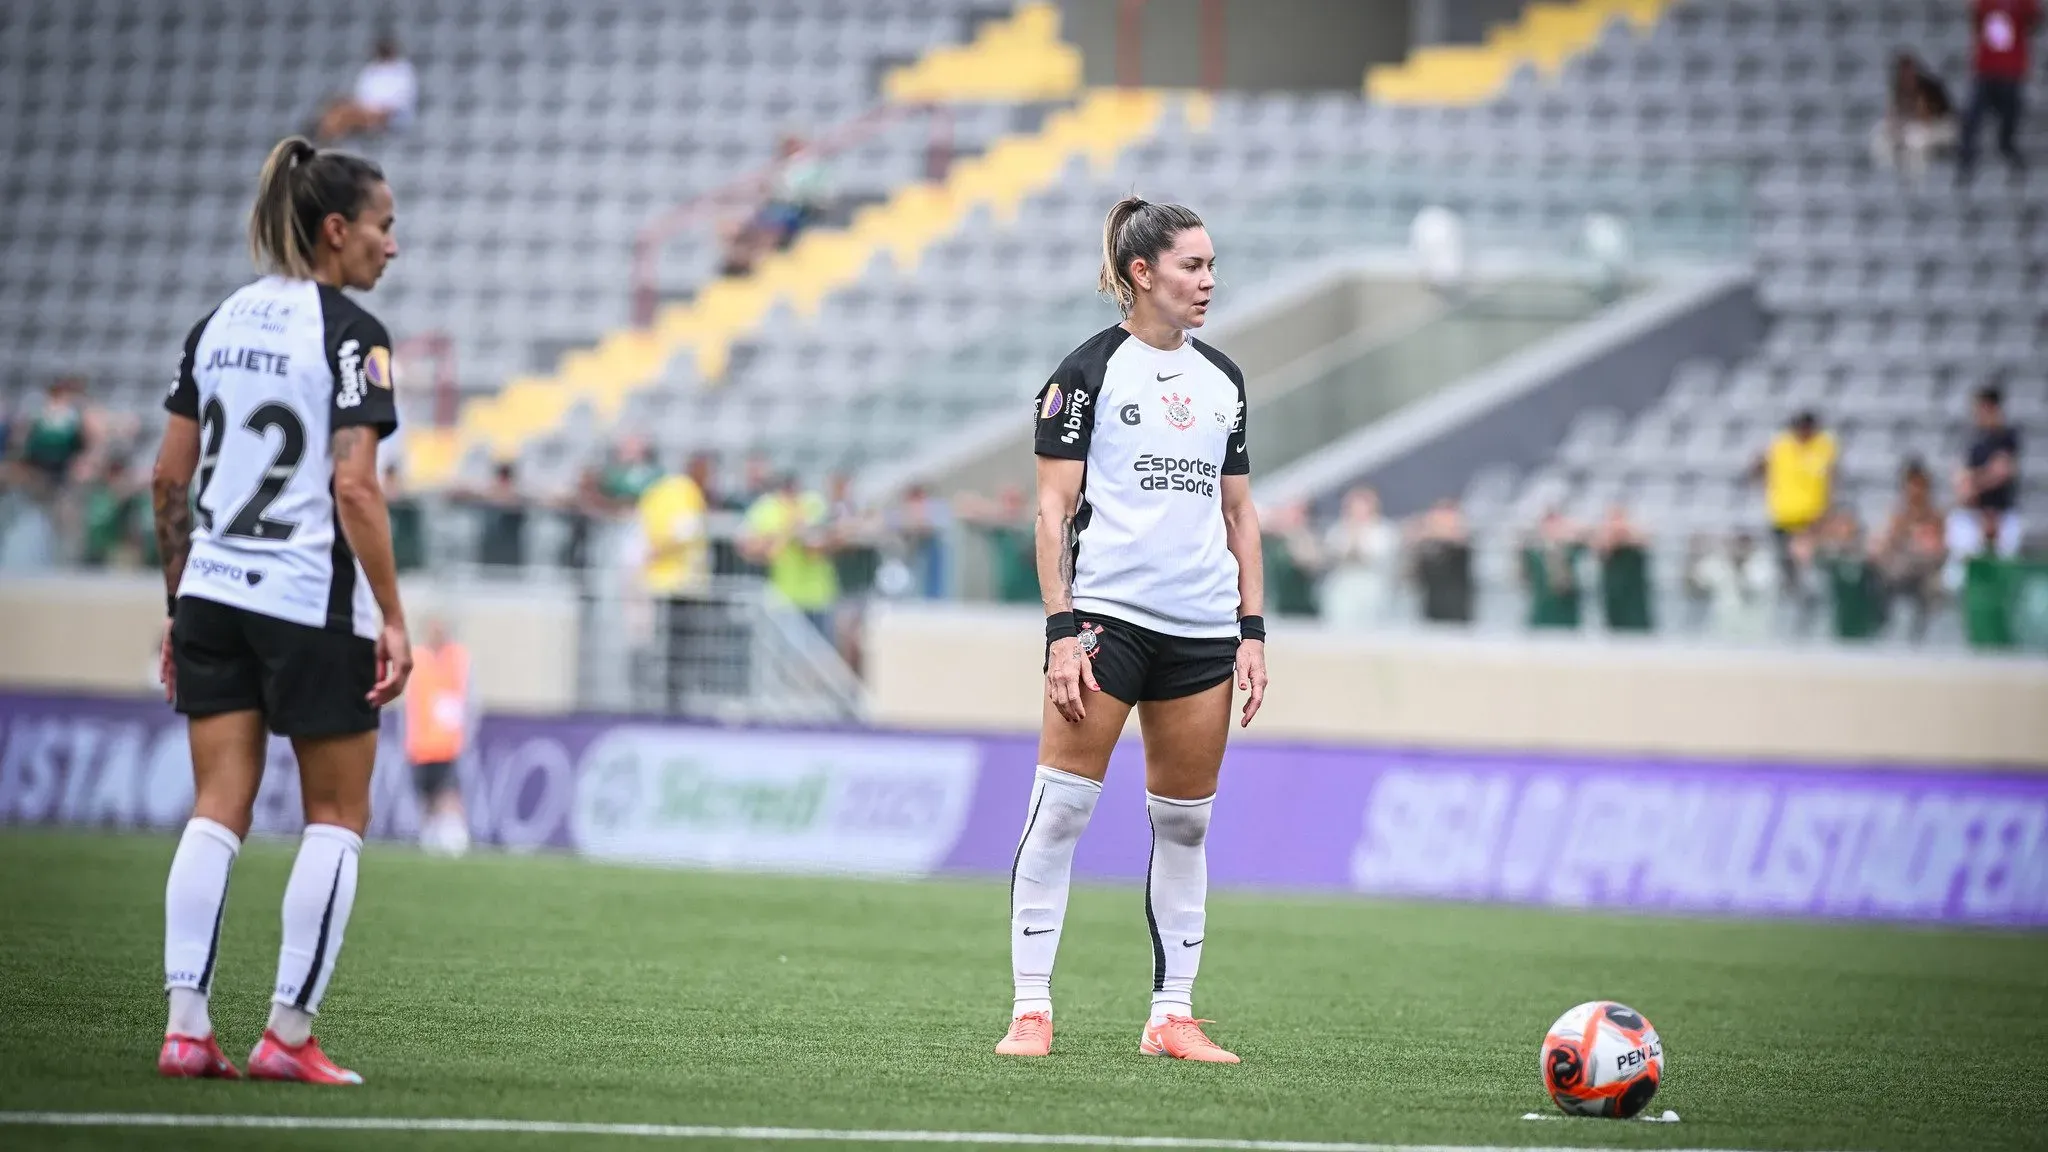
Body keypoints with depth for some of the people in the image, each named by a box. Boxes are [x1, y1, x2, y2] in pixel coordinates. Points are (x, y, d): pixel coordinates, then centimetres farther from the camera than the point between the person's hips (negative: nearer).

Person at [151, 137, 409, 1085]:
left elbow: (169, 479, 11)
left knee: (217, 809, 5)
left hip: (213, 591, 6)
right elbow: (354, 486, -18)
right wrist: (392, 619, -15)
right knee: (336, 816, 6)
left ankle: (185, 1027, -2)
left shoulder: (217, 323, 10)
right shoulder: (349, 333, -10)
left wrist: (179, 605, 18)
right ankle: (289, 1034, 2)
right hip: (313, 604, -6)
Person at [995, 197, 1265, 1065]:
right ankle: (1031, 1009, -5)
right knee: (1061, 808, -9)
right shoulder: (1090, 371, -2)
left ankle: (1172, 1015, 11)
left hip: (1203, 628, 5)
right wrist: (1060, 629, -12)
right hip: (1108, 614, -5)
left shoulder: (1223, 380, 14)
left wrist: (1253, 630, 10)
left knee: (1185, 824, 6)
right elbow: (1053, 510, -5)